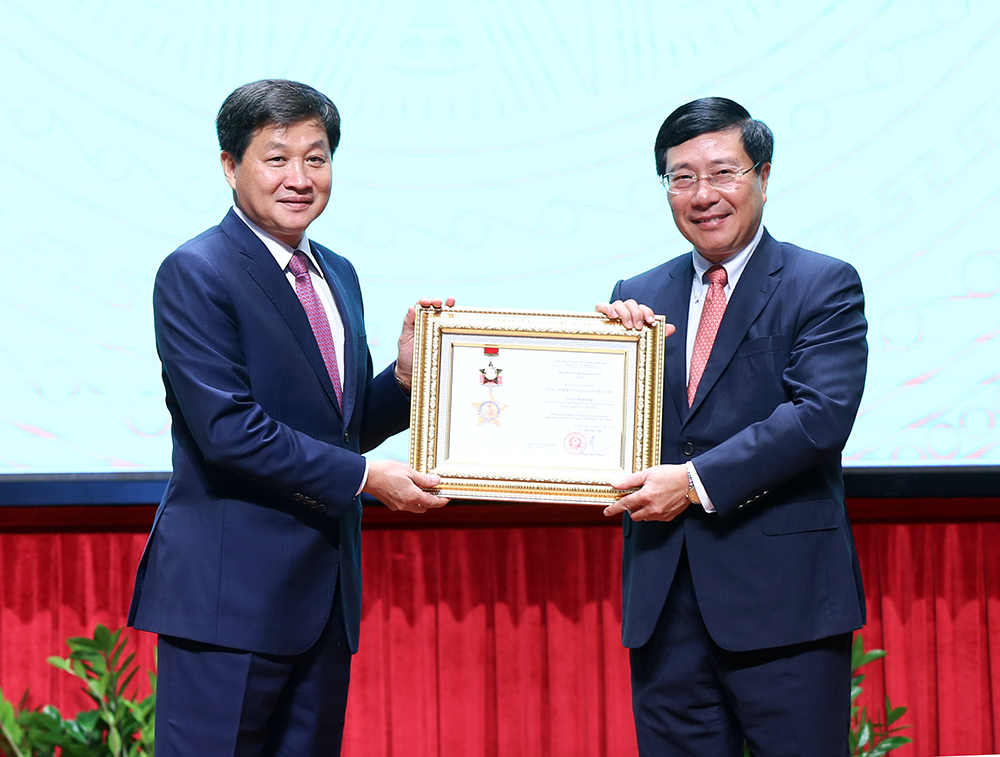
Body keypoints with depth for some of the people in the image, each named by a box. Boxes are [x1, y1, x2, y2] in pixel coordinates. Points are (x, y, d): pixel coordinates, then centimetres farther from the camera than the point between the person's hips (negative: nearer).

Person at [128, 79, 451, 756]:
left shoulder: (338, 276, 16)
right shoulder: (195, 275, -10)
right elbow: (228, 428, -19)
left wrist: (407, 374, 0)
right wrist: (364, 477, -16)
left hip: (326, 592, 8)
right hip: (229, 593, -8)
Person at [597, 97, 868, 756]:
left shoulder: (823, 287, 0)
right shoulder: (639, 300, 15)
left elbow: (822, 414, -14)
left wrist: (698, 481, -17)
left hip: (782, 596, -4)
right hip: (664, 600, 4)